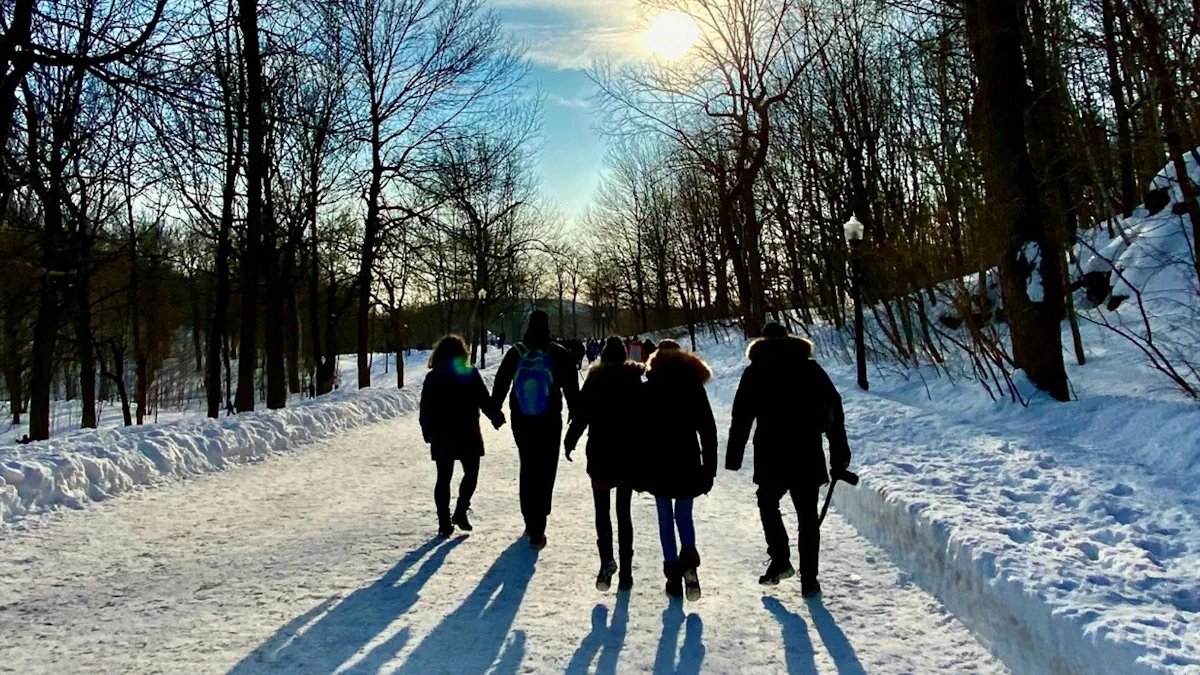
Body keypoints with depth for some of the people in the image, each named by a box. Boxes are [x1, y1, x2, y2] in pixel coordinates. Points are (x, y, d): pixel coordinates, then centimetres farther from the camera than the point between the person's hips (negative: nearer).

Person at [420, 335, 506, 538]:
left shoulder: (432, 378, 1)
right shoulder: (470, 374, -8)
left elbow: (425, 410, 5)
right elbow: (485, 401, -8)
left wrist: (428, 433, 12)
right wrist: (497, 417, 2)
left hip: (441, 437, 3)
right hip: (467, 436, -3)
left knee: (444, 478, 8)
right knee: (471, 473, 12)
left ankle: (444, 521, 10)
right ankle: (460, 512, 5)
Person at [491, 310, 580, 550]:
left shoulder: (515, 353, 2)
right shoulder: (559, 354, -4)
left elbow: (500, 383, 7)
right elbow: (571, 387, -3)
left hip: (521, 421, 3)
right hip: (549, 421, -3)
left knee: (528, 469, 18)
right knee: (544, 472, 1)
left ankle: (531, 522, 25)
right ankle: (536, 531, -4)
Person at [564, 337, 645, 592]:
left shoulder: (595, 379, -3)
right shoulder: (635, 380, 2)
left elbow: (581, 414, -6)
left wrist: (570, 441, 5)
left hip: (600, 456, -1)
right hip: (629, 456, 2)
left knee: (602, 510, 8)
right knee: (624, 512, 9)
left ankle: (606, 559, -13)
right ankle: (625, 569, 7)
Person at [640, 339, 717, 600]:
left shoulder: (648, 389, -1)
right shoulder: (695, 386, 3)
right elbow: (708, 430, 2)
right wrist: (709, 468, 7)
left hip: (658, 464, -1)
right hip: (688, 462, 2)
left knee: (665, 517, 7)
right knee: (684, 514, 12)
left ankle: (674, 573, 5)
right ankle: (689, 561, -11)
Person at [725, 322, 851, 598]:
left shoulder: (755, 372, 4)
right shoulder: (811, 368, 10)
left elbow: (741, 416, -1)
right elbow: (835, 409, 6)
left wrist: (734, 456, 1)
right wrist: (839, 455, 8)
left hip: (771, 454, -1)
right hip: (808, 454, 2)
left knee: (768, 503, 20)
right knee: (807, 515, 9)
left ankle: (780, 560, 8)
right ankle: (809, 580, 8)